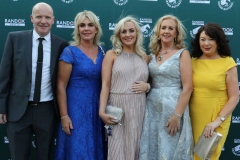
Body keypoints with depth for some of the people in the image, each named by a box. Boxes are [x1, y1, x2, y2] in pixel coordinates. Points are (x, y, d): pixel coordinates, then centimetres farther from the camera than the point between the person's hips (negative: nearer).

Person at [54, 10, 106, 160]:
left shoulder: (102, 52, 5)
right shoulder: (70, 52, -9)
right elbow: (61, 86, -10)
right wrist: (64, 116, -13)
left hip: (97, 108, 5)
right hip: (76, 108, -5)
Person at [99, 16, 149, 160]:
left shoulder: (144, 57, 11)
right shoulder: (112, 54, 2)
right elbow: (105, 85, -3)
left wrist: (147, 86, -3)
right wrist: (102, 111, -12)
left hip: (139, 108, 3)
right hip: (117, 106, -3)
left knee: (134, 147, 8)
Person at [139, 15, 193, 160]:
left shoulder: (182, 53, -5)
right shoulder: (153, 55, 10)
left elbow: (187, 87, -12)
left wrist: (177, 115, -18)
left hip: (173, 106, -5)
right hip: (152, 107, 5)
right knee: (151, 148, 11)